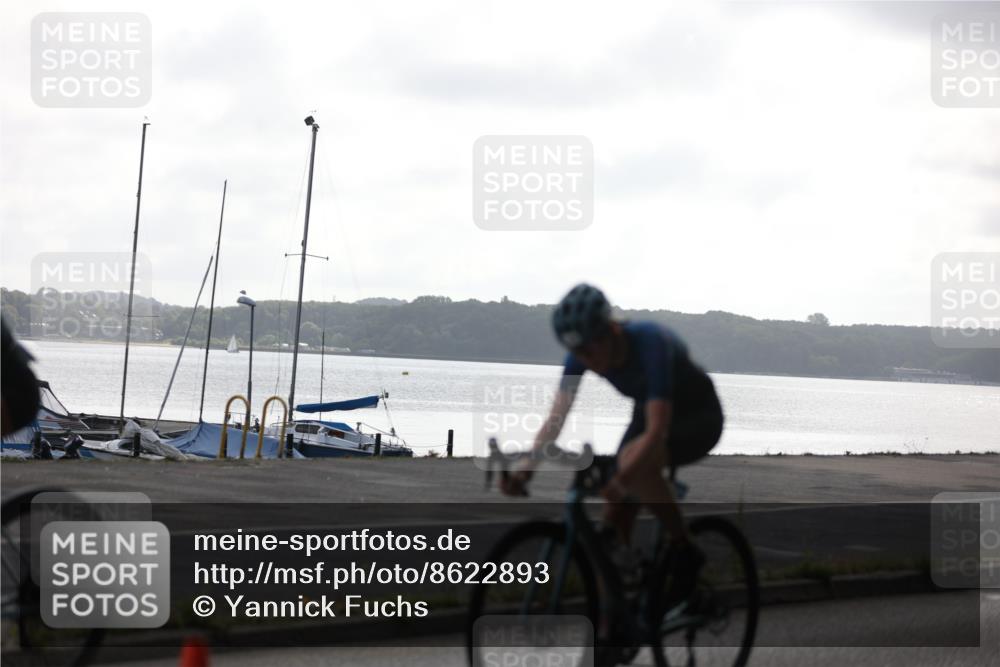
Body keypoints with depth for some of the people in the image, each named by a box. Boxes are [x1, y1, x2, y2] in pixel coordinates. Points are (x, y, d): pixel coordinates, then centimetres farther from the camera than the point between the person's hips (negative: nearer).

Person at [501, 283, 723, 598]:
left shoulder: (649, 342, -35)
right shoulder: (582, 354, -18)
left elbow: (657, 430, -41)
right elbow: (556, 418, -23)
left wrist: (619, 478, -53)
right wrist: (526, 468, -39)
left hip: (698, 417, -6)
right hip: (647, 412, 7)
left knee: (635, 462, -36)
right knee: (614, 525, -7)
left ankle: (685, 551, -18)